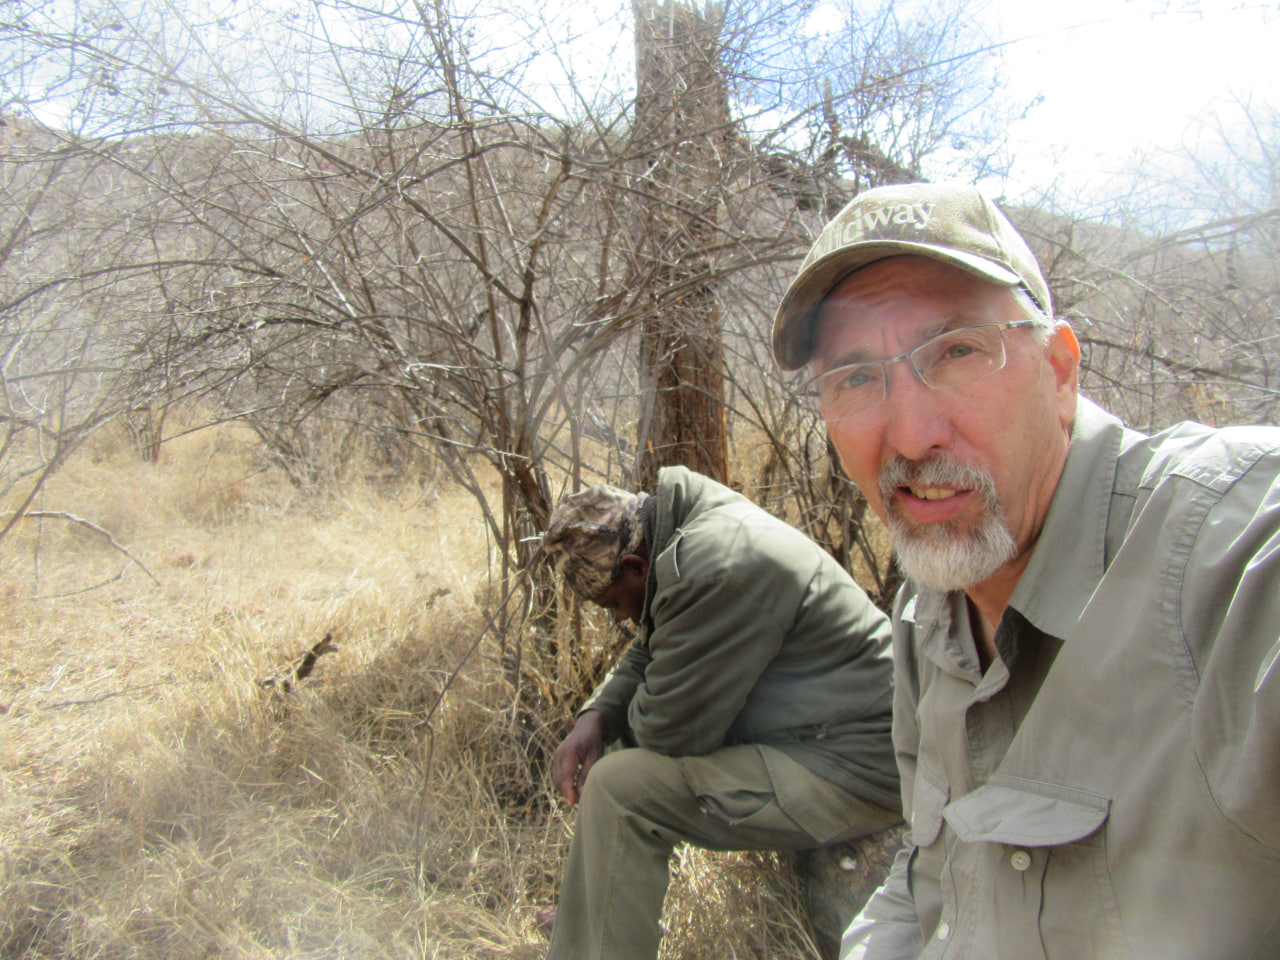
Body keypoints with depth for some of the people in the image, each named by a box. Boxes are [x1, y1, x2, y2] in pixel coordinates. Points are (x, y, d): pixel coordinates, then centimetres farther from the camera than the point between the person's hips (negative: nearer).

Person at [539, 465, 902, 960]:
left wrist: (635, 716, 2)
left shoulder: (714, 569, -25)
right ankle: (588, 913, 29)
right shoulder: (689, 534, 7)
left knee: (619, 787, -17)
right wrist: (596, 716, 2)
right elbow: (647, 656, 18)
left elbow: (670, 732, -20)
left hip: (856, 769, -11)